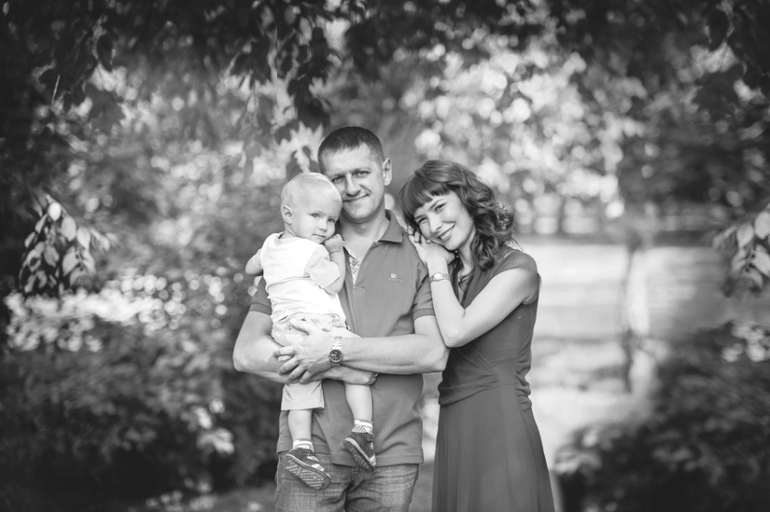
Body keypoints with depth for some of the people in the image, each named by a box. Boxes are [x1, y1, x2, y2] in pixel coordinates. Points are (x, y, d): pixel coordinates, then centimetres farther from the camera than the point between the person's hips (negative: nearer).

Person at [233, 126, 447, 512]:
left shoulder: (418, 256, 5)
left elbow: (434, 352, -7)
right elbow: (246, 353, 1)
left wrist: (337, 352, -13)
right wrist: (341, 372, -10)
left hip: (390, 455, 0)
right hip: (310, 447, 0)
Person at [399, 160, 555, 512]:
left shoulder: (517, 268, -7)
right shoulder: (451, 273, 15)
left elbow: (456, 332, -18)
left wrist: (437, 266, -5)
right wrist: (435, 266, 4)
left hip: (499, 422, -7)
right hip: (453, 426, 7)